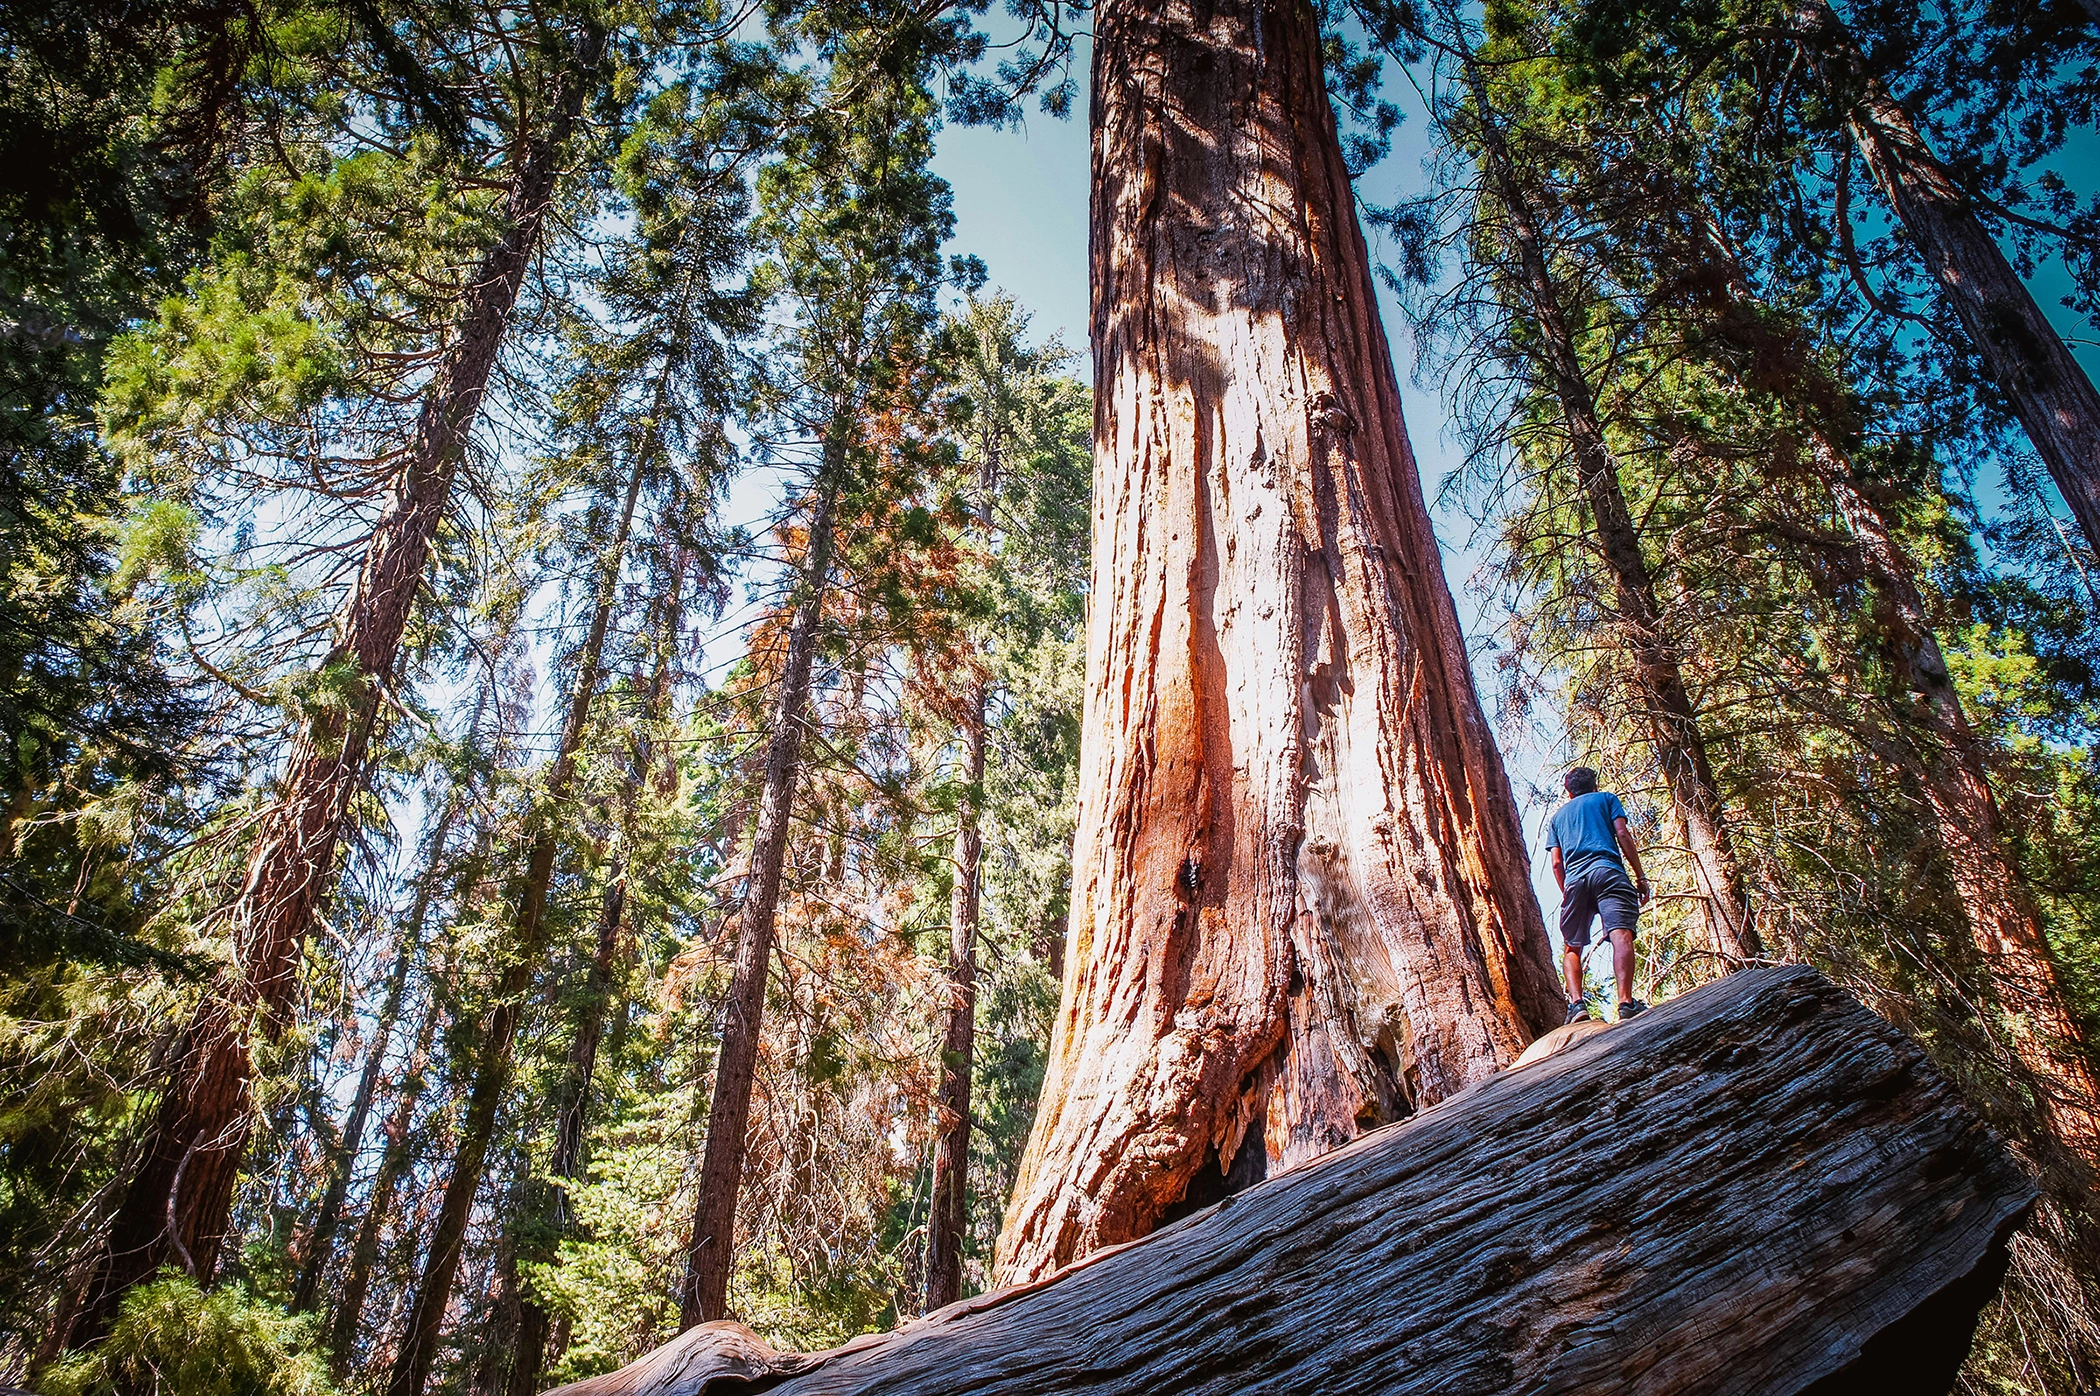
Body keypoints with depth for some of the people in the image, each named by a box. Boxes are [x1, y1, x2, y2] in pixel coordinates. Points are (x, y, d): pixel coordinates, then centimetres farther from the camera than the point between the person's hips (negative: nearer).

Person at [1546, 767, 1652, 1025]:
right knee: (1621, 934, -18)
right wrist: (1640, 876, 6)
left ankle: (1576, 1002, -13)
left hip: (1574, 879, 3)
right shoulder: (1606, 798, 22)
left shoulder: (1558, 815, 29)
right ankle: (1626, 1003, -36)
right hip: (1607, 871, -3)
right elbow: (1623, 834, 6)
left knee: (1572, 947, 9)